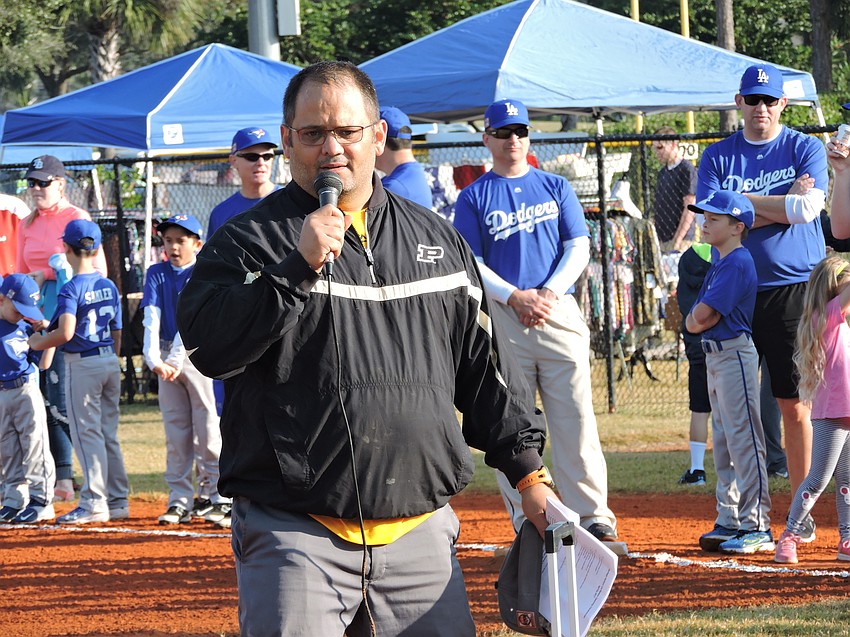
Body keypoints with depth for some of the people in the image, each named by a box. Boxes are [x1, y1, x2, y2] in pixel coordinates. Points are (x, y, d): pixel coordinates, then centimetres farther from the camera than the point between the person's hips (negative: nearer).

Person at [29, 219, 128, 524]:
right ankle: (118, 500, 15)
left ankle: (94, 503, -5)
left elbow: (66, 332, -26)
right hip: (110, 362, 7)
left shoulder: (71, 288, -14)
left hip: (82, 364, -7)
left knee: (86, 434, -3)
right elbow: (117, 333, 12)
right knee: (108, 435, 13)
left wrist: (39, 342, -9)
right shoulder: (109, 287, 8)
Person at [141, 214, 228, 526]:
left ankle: (221, 497, 0)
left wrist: (176, 360, -25)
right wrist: (153, 358, -21)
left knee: (208, 428, -6)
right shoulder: (157, 274, 7)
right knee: (175, 431, 6)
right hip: (167, 357, 4)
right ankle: (179, 501, 9)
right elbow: (151, 318, -5)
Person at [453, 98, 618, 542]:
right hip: (502, 319, -1)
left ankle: (592, 515, -5)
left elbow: (579, 247, 7)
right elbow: (469, 263, 1)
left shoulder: (555, 187, 14)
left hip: (559, 312, 1)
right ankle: (526, 521, 2)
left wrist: (549, 292, -9)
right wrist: (515, 296, -13)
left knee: (575, 415, -6)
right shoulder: (473, 198, 9)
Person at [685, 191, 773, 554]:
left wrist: (699, 317, 1)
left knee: (744, 440, -9)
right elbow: (693, 321, 17)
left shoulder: (738, 264, -15)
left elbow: (701, 314, -19)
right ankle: (730, 521, 19)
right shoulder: (719, 260, 14)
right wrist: (699, 320, -2)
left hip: (736, 354, -10)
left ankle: (757, 527, -8)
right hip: (715, 356, 10)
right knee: (724, 442, 13)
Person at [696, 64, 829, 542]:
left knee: (795, 403, -1)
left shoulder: (806, 149, 6)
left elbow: (809, 208, -10)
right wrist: (781, 206, -8)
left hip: (794, 290, -2)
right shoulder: (717, 157, 11)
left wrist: (744, 201, -6)